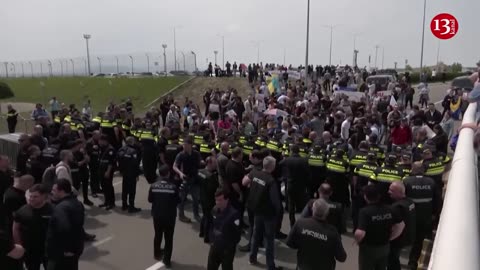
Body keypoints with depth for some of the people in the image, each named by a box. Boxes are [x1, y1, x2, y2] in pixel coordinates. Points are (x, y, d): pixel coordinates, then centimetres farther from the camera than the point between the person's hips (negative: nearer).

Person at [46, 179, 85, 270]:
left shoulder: (61, 208, -25)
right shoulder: (77, 203, 6)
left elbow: (64, 229, -36)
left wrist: (66, 249, -26)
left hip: (61, 252, -9)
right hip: (75, 248, 9)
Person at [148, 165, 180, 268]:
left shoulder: (153, 186, -11)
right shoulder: (173, 187, -18)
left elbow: (150, 200, -1)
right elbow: (178, 201, -7)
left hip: (157, 215, 3)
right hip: (170, 216, -3)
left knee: (158, 235, 24)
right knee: (168, 238, 10)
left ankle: (157, 254, 43)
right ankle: (167, 260, 13)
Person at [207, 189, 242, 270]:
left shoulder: (234, 213, -23)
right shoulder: (215, 210, -2)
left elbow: (237, 233, -18)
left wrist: (228, 246, -12)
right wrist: (211, 240, 5)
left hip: (227, 248, -6)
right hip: (215, 245, 6)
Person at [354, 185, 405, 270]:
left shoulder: (365, 211, -26)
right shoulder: (388, 209, -6)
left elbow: (360, 233, -34)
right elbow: (401, 225, 4)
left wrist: (357, 241, -13)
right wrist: (389, 238, 9)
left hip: (368, 249, -5)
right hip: (385, 247, 6)